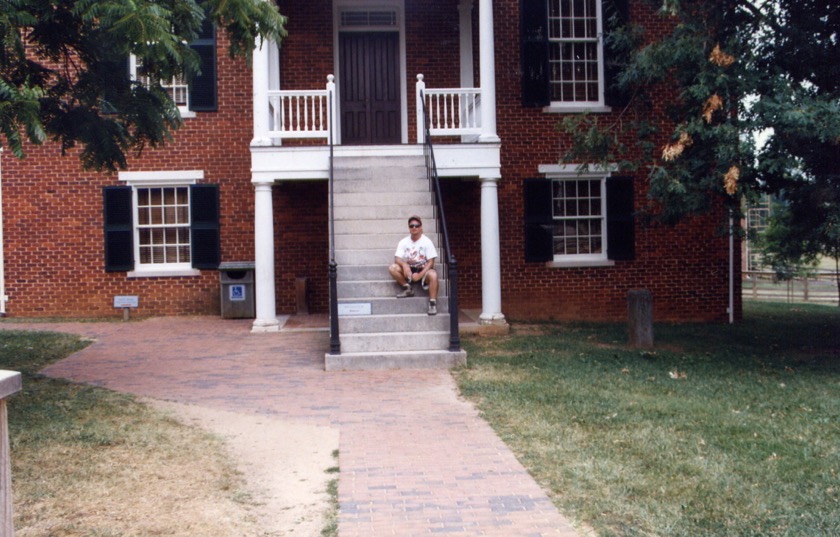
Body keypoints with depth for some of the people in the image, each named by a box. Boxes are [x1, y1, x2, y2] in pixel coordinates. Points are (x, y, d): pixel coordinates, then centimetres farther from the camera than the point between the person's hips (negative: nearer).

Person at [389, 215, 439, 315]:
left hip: (423, 270, -3)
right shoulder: (404, 242, 0)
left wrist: (420, 274, -24)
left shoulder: (427, 241, -7)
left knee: (433, 275, -37)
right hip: (409, 271, 3)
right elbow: (397, 259, -8)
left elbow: (431, 262, -11)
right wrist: (404, 264, -33)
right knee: (392, 268, -24)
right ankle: (408, 288, -7)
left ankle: (432, 303, -30)